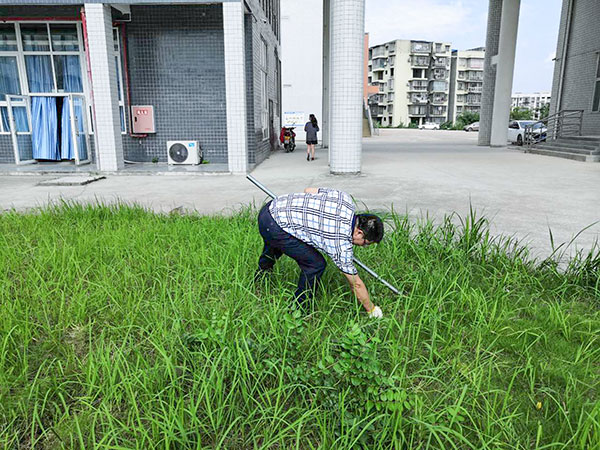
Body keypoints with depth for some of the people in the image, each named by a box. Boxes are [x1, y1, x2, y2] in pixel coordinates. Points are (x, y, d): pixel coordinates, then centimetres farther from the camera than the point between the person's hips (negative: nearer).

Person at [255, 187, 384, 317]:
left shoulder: (345, 198, -3)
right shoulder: (341, 245, -18)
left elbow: (308, 190, 11)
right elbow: (356, 284, -6)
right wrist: (372, 309, 7)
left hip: (275, 206, 9)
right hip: (273, 227, -9)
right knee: (316, 264, -6)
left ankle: (262, 270, 69)